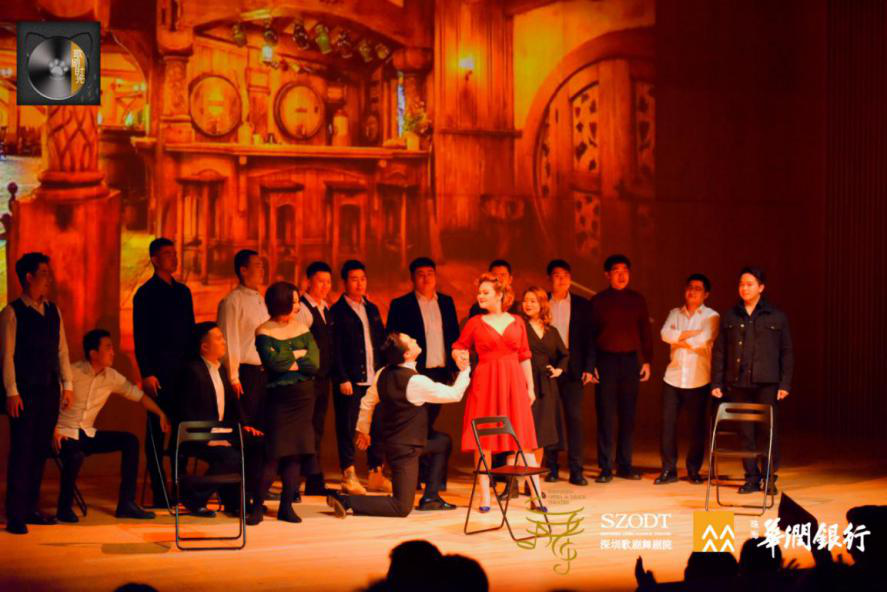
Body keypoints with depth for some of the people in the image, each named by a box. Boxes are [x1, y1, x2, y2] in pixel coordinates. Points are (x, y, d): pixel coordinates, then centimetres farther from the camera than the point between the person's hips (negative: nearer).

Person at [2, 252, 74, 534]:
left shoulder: (53, 311, 12)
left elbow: (62, 350, 14)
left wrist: (67, 385, 9)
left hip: (49, 389, 6)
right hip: (25, 392, -6)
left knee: (41, 450, 8)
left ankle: (31, 508, 18)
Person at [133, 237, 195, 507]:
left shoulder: (183, 291, 15)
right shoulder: (146, 293, -3)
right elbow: (140, 338, -7)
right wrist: (147, 373, -13)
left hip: (183, 369, 6)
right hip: (159, 371, -6)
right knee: (156, 431, -1)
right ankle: (160, 493, 1)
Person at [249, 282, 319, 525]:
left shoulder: (302, 328, 9)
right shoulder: (264, 332, -3)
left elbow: (314, 364, -1)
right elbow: (273, 361, -19)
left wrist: (288, 362, -8)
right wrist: (299, 354, -6)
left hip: (303, 396, 4)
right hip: (279, 396, -4)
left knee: (296, 450, 2)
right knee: (274, 452, -10)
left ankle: (286, 506, 8)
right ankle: (257, 506, -4)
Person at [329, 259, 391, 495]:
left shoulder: (372, 309, 17)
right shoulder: (337, 311, -3)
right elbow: (335, 349, -8)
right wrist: (342, 379, -14)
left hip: (374, 378, 6)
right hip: (350, 381, -6)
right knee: (347, 428, -3)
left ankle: (376, 474, 15)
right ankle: (349, 476, 2)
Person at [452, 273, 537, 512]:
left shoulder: (517, 322, 8)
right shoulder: (475, 323, 5)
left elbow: (524, 357, 10)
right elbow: (458, 347, 9)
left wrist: (530, 387, 8)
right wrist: (458, 355, -14)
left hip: (513, 383, 1)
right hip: (485, 383, -1)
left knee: (522, 439, 0)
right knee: (483, 441, -1)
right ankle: (485, 496, 5)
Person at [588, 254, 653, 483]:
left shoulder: (637, 300, 9)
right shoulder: (598, 301, 2)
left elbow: (645, 332, 13)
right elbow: (590, 334, 3)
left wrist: (647, 361, 6)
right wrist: (590, 365, -4)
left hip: (630, 360, 2)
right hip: (606, 360, -2)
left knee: (628, 414, 4)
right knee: (605, 415, -3)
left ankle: (624, 465, 12)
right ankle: (605, 468, 0)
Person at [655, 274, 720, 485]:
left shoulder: (711, 317, 3)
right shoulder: (675, 314, 13)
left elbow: (704, 341, -14)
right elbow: (665, 334, -5)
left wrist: (679, 339, -2)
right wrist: (690, 334, -13)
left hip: (698, 380, -2)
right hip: (673, 377, 3)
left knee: (697, 426, 2)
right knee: (668, 423, -2)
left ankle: (694, 470, 13)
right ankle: (668, 469, 4)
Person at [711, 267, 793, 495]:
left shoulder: (777, 317, 5)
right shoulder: (729, 318, 10)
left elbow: (787, 353, 6)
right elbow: (719, 352, 10)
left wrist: (785, 384, -2)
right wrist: (717, 383, 4)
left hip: (767, 383, -2)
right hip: (738, 383, 2)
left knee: (768, 431, -4)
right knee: (745, 432, 3)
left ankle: (770, 478, 4)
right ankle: (751, 477, 10)